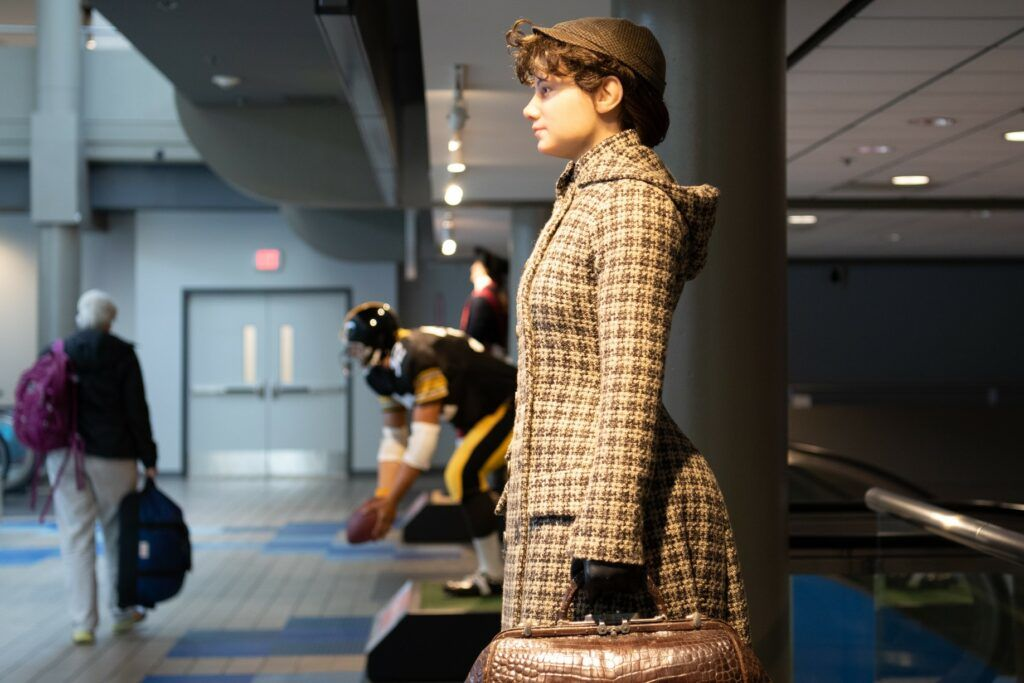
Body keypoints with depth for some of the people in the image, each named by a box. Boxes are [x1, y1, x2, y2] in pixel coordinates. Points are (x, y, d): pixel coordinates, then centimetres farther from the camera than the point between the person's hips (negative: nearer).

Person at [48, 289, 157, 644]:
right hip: (112, 456, -1)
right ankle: (122, 612, 26)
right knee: (118, 533, 14)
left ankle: (82, 623, -1)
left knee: (76, 538, 2)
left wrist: (48, 451, 12)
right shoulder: (121, 354, -4)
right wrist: (148, 459, 0)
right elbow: (136, 410, -6)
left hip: (66, 456, 1)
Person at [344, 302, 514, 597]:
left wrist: (392, 501, -25)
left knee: (462, 473, -20)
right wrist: (383, 495, -4)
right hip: (487, 415, 11)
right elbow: (394, 439, 7)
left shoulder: (419, 360, -29)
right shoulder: (386, 373, 3)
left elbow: (423, 440, -30)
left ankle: (492, 575, -10)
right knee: (465, 478, 16)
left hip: (513, 407, -10)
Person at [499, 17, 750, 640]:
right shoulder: (586, 197, 17)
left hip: (605, 500, -9)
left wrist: (607, 542, -24)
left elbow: (631, 383, -20)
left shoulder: (632, 201, -12)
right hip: (557, 499, 9)